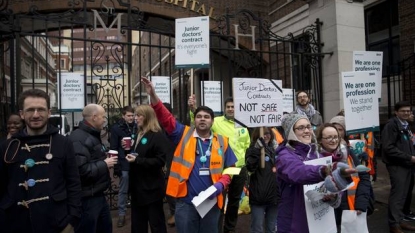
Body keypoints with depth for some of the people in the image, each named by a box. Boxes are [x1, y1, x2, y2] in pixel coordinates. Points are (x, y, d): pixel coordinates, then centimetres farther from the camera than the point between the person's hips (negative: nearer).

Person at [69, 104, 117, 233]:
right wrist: (104, 164, -20)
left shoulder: (93, 135, 12)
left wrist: (106, 161, 2)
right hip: (87, 198, -10)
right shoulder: (78, 138, -21)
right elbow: (81, 170, -31)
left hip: (98, 194, 10)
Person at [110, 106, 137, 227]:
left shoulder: (136, 127, 5)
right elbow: (113, 148, -7)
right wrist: (116, 165, -12)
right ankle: (121, 214, 19)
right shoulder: (116, 128, -4)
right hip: (124, 164, -3)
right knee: (123, 190, 7)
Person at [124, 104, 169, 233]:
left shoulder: (158, 136, -13)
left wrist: (137, 160, -23)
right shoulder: (139, 134, 13)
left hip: (152, 187, -8)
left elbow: (160, 160, -21)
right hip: (138, 186, 9)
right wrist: (129, 151, 2)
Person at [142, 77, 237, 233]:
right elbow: (165, 118, -9)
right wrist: (153, 95, -20)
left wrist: (221, 185, -13)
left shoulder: (221, 142, 3)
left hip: (211, 201, 1)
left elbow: (229, 169, 5)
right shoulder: (184, 135, 1)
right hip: (185, 201, -1)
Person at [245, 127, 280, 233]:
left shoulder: (277, 149, 8)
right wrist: (258, 149, -27)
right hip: (258, 196, -4)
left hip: (275, 195, 4)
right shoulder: (253, 150, -3)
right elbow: (250, 167, -22)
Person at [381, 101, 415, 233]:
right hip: (397, 165, -8)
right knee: (397, 194, -5)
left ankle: (399, 220, 24)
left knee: (403, 194, 13)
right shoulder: (391, 125, -14)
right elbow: (388, 148, -21)